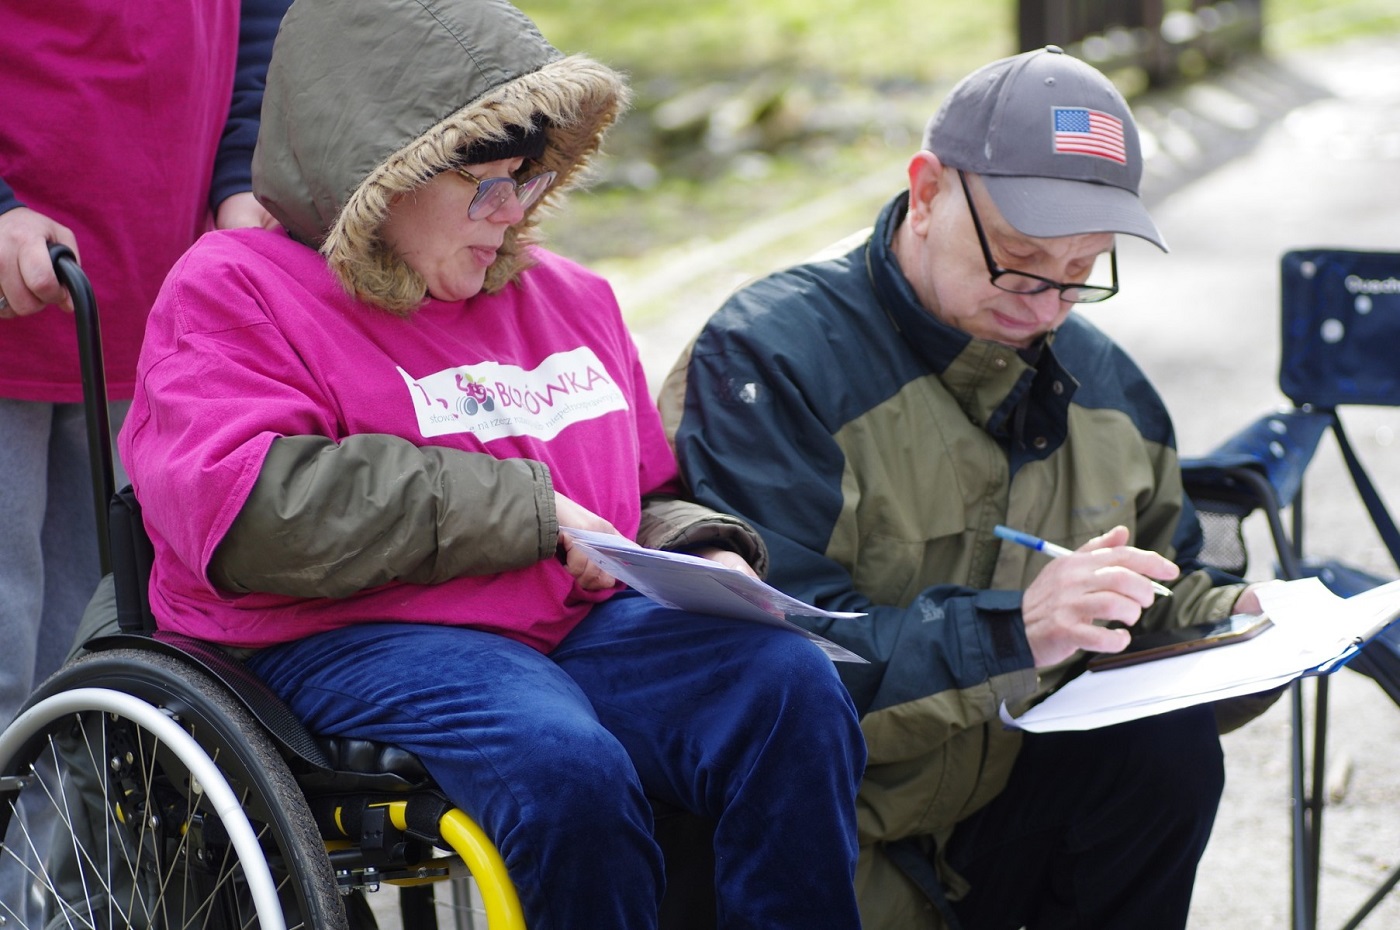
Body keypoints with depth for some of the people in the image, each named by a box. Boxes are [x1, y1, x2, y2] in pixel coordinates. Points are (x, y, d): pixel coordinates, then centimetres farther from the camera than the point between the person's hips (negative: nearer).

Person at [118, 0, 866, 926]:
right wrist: (528, 511, -12)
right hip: (353, 641, -6)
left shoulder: (569, 296, 23)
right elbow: (250, 516, -16)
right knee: (568, 767, -36)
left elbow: (653, 495, 35)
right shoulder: (233, 294, 3)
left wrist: (704, 555, 8)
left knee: (796, 683, -22)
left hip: (583, 624, 6)